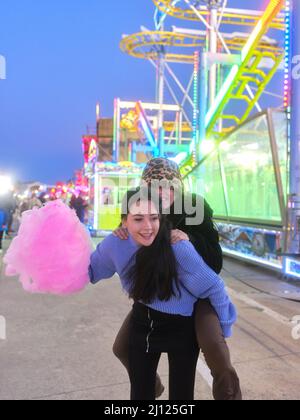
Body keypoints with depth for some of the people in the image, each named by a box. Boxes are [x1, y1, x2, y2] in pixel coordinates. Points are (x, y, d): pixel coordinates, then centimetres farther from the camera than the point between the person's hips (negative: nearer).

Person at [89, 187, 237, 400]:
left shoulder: (179, 248, -31)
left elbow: (213, 288, -18)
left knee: (181, 394, 9)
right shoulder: (115, 244, -19)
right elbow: (91, 268, 2)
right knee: (140, 393, 17)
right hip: (142, 324, 4)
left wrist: (223, 329, -6)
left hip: (181, 328, -3)